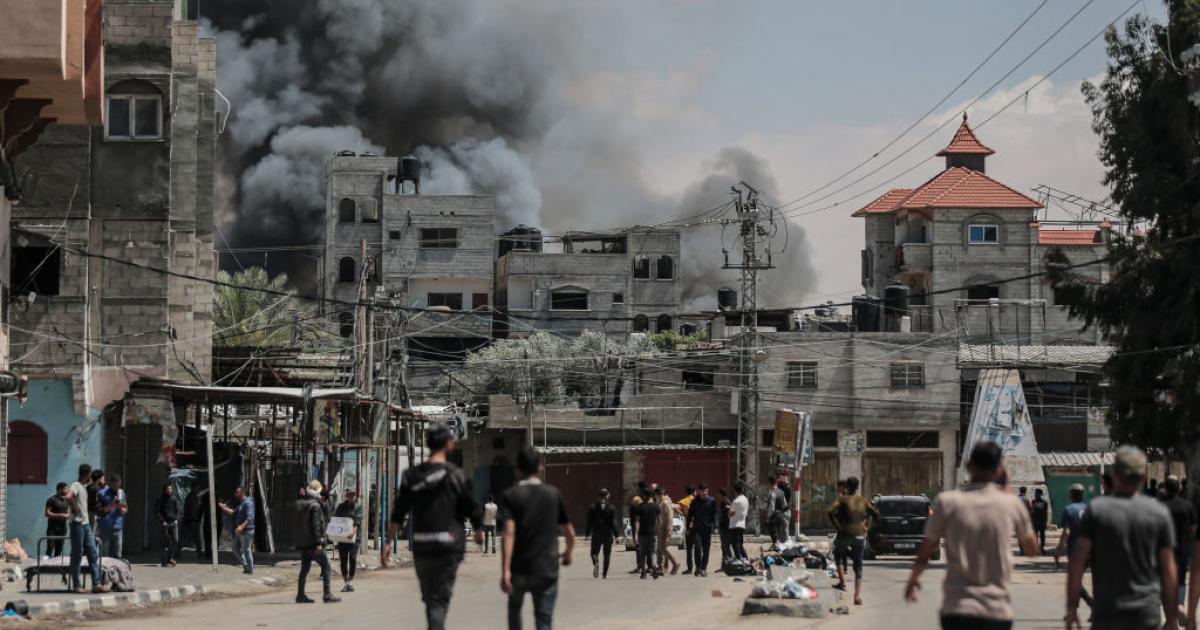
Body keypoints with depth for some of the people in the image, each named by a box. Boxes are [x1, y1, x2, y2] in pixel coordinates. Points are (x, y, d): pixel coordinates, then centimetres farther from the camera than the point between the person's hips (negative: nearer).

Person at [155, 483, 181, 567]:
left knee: (175, 540, -7)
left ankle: (170, 558, 8)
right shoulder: (161, 499, -1)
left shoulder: (175, 499, 10)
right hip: (165, 523, -3)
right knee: (166, 542, -4)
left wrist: (176, 519, 3)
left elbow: (178, 510, 17)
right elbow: (157, 512, -1)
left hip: (174, 522, 3)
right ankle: (164, 561, 2)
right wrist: (162, 521, -10)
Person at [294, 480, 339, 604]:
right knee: (326, 567, -1)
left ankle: (300, 595, 11)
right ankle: (327, 595, -5)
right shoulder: (315, 506, -15)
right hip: (313, 543, -8)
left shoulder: (299, 504, 8)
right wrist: (318, 543, -20)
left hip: (302, 543, 8)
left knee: (304, 569, 12)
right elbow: (315, 525, -20)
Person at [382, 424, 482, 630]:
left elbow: (398, 514, 3)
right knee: (440, 600, -5)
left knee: (429, 599, 17)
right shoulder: (454, 475, -6)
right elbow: (471, 509, 1)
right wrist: (479, 532, 19)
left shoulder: (411, 476, 6)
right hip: (448, 545, -4)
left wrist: (389, 542, 7)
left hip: (421, 546, 4)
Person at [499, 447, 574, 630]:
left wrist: (505, 570, -22)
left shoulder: (510, 496, -4)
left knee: (515, 608, 25)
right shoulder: (553, 494, 4)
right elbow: (570, 533, 11)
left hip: (519, 569, -1)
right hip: (547, 569, 1)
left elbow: (509, 533, -17)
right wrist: (568, 553, 32)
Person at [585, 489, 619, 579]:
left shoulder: (592, 508, -1)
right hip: (608, 534, 0)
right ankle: (605, 573, 7)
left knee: (595, 552, 10)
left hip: (596, 534, 0)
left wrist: (588, 533, 8)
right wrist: (617, 535, -2)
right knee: (607, 554, 9)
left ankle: (596, 563, -22)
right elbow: (614, 523, -6)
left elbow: (589, 522, 1)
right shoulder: (611, 508, -5)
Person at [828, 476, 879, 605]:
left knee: (838, 554, 27)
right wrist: (867, 527, 13)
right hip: (861, 536, 3)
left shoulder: (842, 499, -1)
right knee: (858, 566, 12)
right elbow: (876, 515, 8)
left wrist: (837, 526, -9)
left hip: (845, 535, -3)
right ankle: (858, 596, 0)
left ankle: (842, 582, 12)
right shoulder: (863, 501, 10)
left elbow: (831, 511, -17)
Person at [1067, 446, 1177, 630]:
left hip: (1107, 615, -1)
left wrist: (1071, 607, 1)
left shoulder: (1096, 509, -3)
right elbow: (1168, 571, 2)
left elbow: (1078, 563, -5)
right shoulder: (1160, 513, 1)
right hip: (1147, 615, 1)